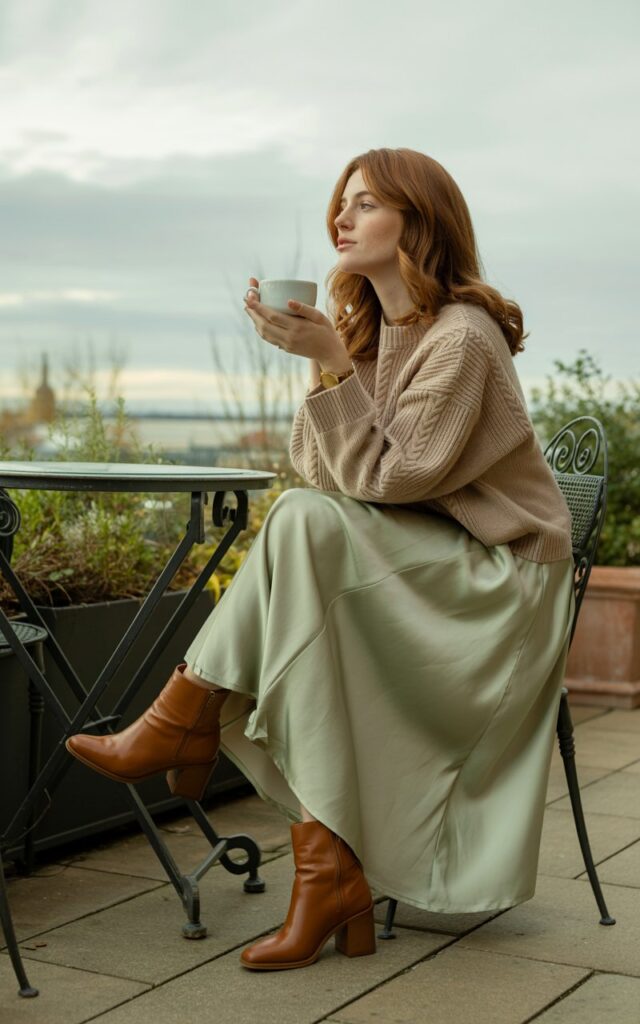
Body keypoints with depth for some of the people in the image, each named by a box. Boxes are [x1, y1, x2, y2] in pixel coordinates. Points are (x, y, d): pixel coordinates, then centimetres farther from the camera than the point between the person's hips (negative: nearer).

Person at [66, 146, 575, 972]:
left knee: (307, 522, -27)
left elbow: (388, 477, -20)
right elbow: (321, 469, 2)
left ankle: (182, 723, -16)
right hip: (405, 559, 7)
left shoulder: (461, 337, -17)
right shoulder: (367, 328, 9)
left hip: (498, 574, -7)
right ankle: (333, 878, -21)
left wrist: (332, 362, -25)